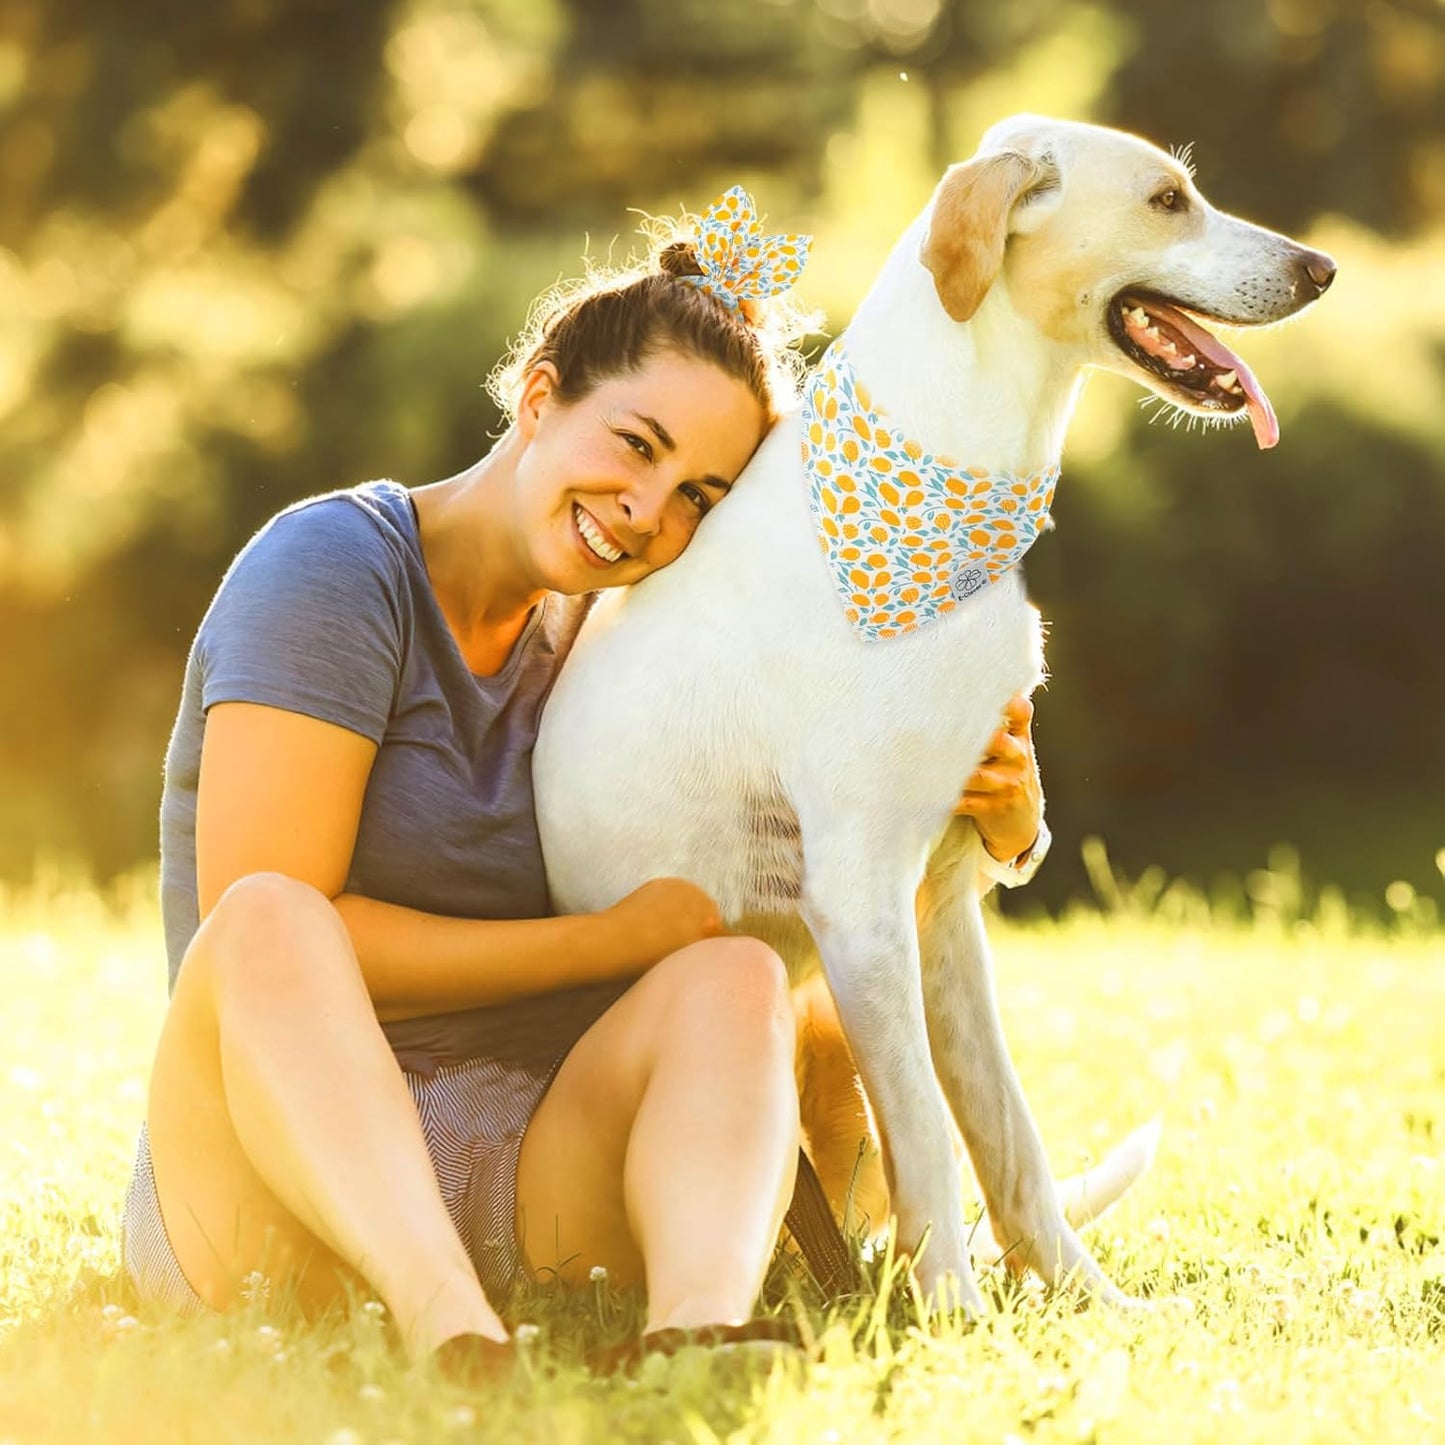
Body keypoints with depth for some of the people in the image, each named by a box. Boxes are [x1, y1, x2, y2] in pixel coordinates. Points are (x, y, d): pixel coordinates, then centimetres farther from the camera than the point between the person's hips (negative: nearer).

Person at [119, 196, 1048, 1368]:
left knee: (734, 976, -23)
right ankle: (454, 1345, -55)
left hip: (526, 1185, 5)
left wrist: (992, 821, -7)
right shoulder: (335, 566, -6)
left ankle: (697, 1332, -53)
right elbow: (260, 924, -15)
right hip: (270, 1190, -4)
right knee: (266, 920, -34)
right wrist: (610, 944, -15)